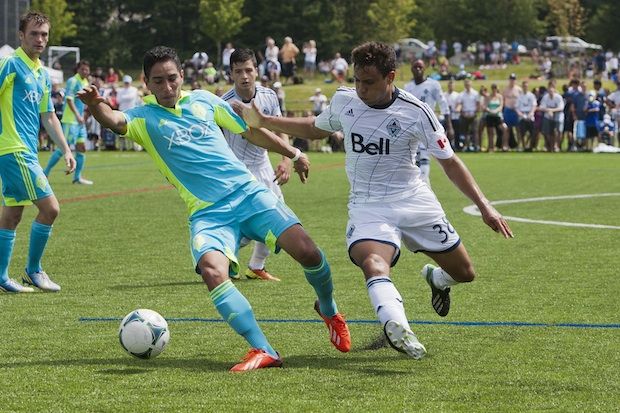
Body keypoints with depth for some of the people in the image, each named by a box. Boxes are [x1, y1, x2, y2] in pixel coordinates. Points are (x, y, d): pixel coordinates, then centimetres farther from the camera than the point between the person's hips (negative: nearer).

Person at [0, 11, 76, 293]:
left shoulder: (43, 74, 17)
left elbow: (48, 116, 23)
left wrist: (65, 150, 17)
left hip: (27, 151, 9)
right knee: (49, 207, -10)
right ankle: (33, 270, 3)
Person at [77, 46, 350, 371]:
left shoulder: (203, 100, 13)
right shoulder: (145, 118, 3)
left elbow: (251, 131, 25)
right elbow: (116, 121, -22)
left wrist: (293, 154, 32)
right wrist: (96, 106, -44)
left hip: (248, 193, 2)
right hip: (207, 213, -2)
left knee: (306, 251, -14)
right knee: (212, 271, -31)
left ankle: (329, 310, 17)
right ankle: (262, 351, -27)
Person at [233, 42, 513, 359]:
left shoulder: (416, 112, -11)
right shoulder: (344, 100, -2)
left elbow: (449, 162, -3)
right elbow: (316, 129, 21)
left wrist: (483, 205, -9)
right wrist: (263, 121, 14)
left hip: (415, 202, 0)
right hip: (368, 207, 0)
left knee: (464, 273, 9)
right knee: (372, 264, -33)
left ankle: (436, 279, 47)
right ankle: (397, 328, -60)